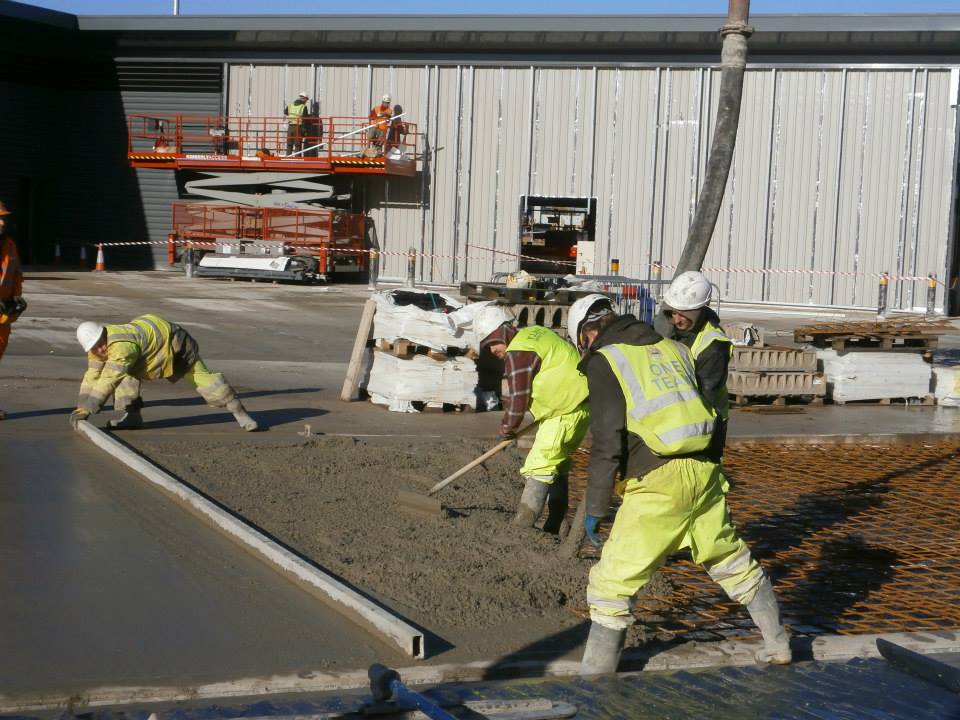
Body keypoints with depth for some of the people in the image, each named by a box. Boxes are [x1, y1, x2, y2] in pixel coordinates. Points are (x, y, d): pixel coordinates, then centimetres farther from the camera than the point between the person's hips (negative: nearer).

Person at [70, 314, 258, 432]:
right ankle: (132, 416, -10)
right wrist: (80, 407, -18)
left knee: (203, 377, -1)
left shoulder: (121, 345, -42)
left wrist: (86, 410, -45)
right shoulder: (97, 347, -17)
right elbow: (92, 378, -11)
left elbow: (108, 381, -45)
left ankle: (240, 413, 11)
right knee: (125, 374, -18)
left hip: (173, 341, -7)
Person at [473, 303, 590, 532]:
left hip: (565, 412, -11)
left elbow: (518, 398, -15)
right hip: (579, 403, 11)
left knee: (538, 470, -12)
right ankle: (553, 528, 24)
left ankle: (522, 526, -16)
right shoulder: (533, 333, 12)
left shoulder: (518, 353, -18)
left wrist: (507, 428, 2)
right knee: (557, 469, 18)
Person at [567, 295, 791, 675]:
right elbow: (709, 411, 18)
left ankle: (596, 674, 7)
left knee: (612, 580, 3)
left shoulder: (605, 361, -2)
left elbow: (607, 443, -9)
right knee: (733, 561, 21)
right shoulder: (673, 348, 16)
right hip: (703, 472, 6)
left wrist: (594, 508, -3)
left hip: (656, 484, -6)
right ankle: (777, 645, 31)